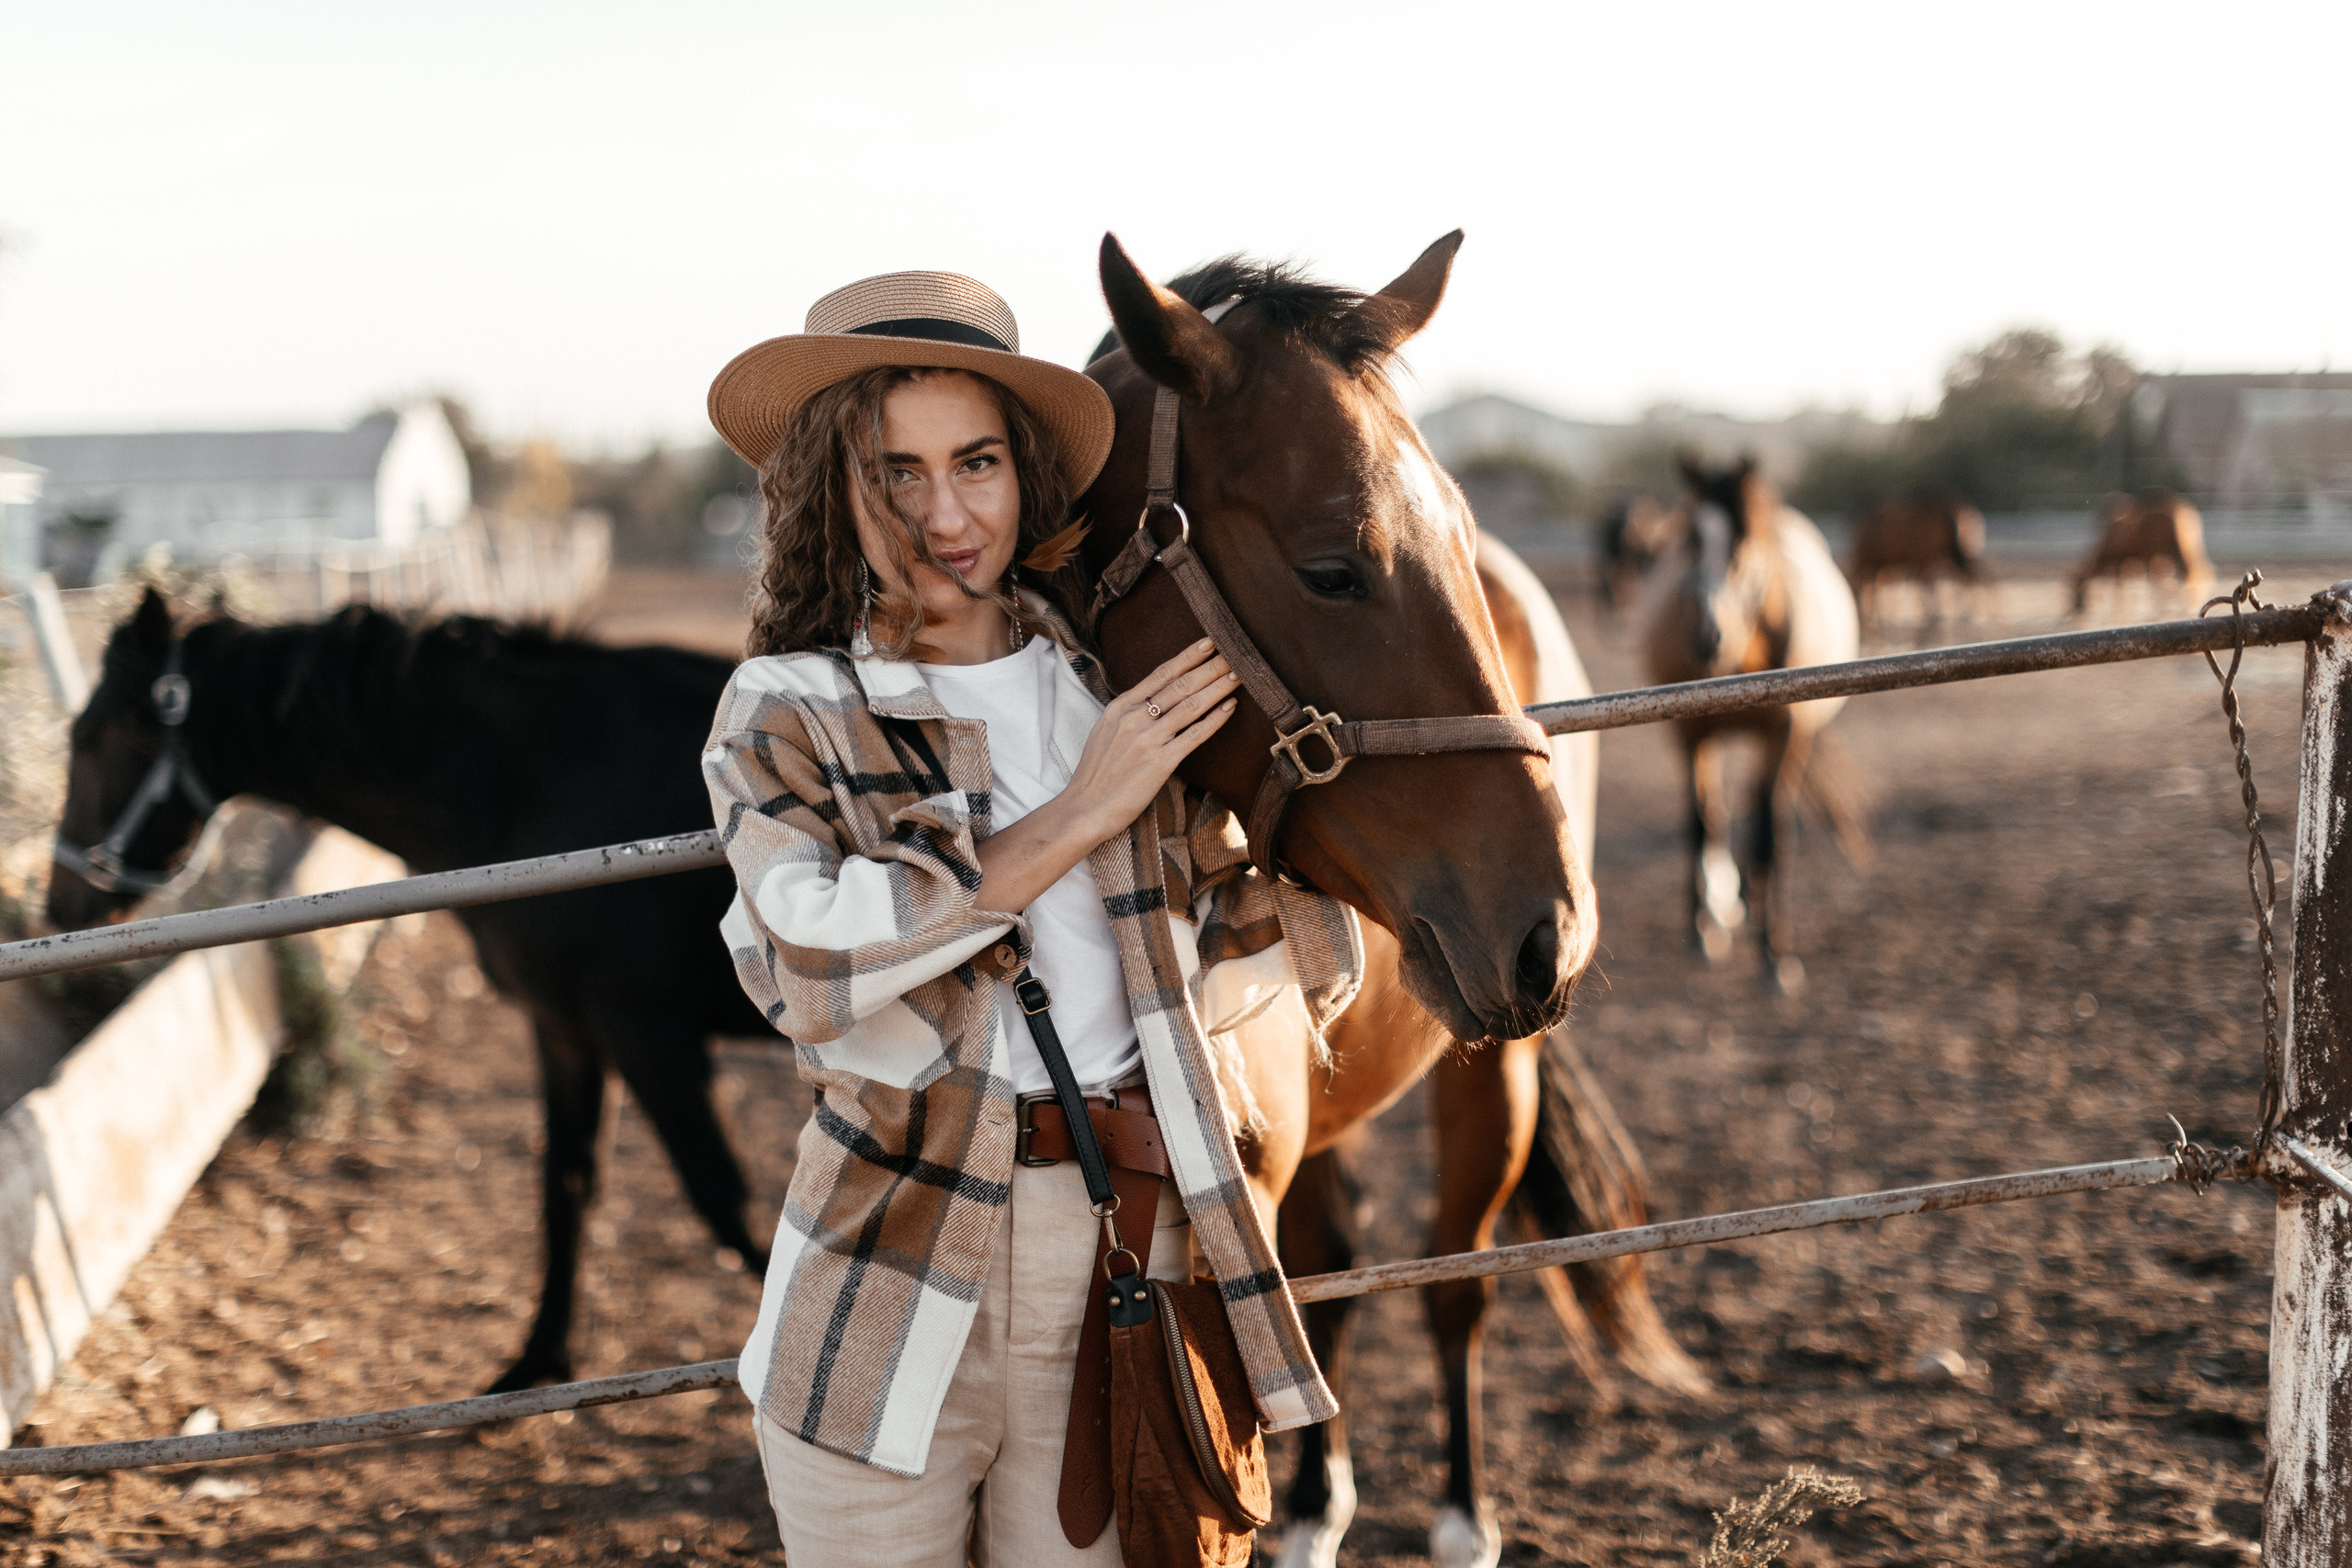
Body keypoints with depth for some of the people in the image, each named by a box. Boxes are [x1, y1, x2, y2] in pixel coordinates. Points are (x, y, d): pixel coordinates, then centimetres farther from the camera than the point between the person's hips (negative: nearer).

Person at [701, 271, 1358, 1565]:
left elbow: (1309, 937, 9)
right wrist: (1075, 815, -19)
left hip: (1121, 1281, 2)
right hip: (892, 1304, -2)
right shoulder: (784, 716, -3)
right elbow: (807, 963, -21)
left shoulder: (1130, 681, 4)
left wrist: (1183, 1014, -11)